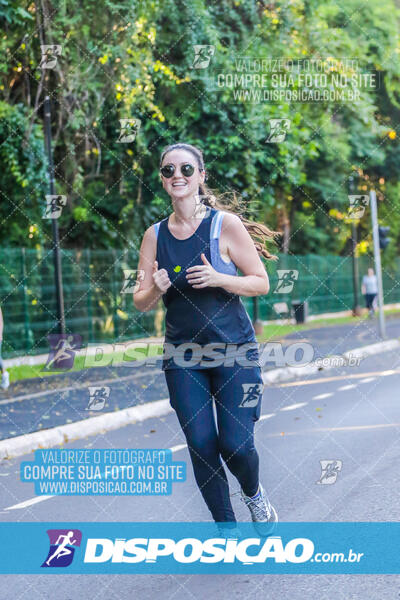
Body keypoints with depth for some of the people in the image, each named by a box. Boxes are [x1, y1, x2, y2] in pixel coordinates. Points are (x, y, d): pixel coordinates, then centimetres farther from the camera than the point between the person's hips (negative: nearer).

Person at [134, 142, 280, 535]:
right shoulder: (155, 235, 5)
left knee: (236, 443, -8)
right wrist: (156, 289, -15)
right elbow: (141, 302, 8)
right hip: (182, 356, 3)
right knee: (201, 445, 0)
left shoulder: (226, 224, -5)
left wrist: (218, 279, -21)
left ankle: (254, 495, 26)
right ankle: (224, 525, 18)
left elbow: (261, 283, -4)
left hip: (233, 351, -3)